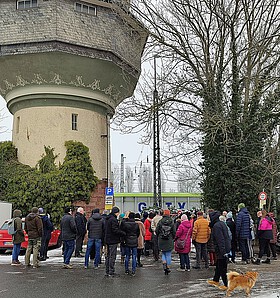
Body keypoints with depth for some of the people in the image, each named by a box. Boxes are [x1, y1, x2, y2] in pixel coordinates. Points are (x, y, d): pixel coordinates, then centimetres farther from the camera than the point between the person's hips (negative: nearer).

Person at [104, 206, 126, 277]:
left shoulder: (107, 219, 13)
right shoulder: (113, 219, -18)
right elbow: (115, 230, -23)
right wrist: (124, 233, -14)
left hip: (108, 240, 10)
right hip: (113, 240, -10)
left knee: (108, 256, 15)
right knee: (112, 256, -4)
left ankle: (107, 272, 21)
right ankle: (111, 273, 0)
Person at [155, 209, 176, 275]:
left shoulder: (160, 222, -6)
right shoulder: (171, 222, -6)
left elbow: (156, 231, -4)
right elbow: (174, 232, -4)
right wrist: (172, 237, 14)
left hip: (161, 241, 0)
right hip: (169, 241, 0)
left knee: (163, 253, 16)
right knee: (168, 254, 9)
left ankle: (164, 264, -4)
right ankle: (168, 268, 11)